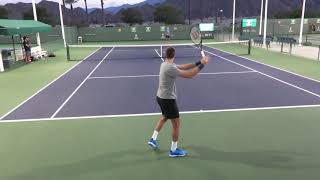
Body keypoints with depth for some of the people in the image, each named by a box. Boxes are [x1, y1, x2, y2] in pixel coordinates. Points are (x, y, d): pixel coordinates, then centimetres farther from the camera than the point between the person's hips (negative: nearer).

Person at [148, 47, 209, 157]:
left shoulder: (165, 64, 4)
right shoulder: (170, 68, -25)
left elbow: (182, 67, 5)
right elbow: (189, 75, -27)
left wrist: (198, 62, -3)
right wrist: (201, 65, -18)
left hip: (161, 97, 10)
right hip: (167, 99, -10)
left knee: (164, 117, 30)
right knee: (176, 124, 3)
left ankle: (153, 139, 35)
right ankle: (174, 150, 15)